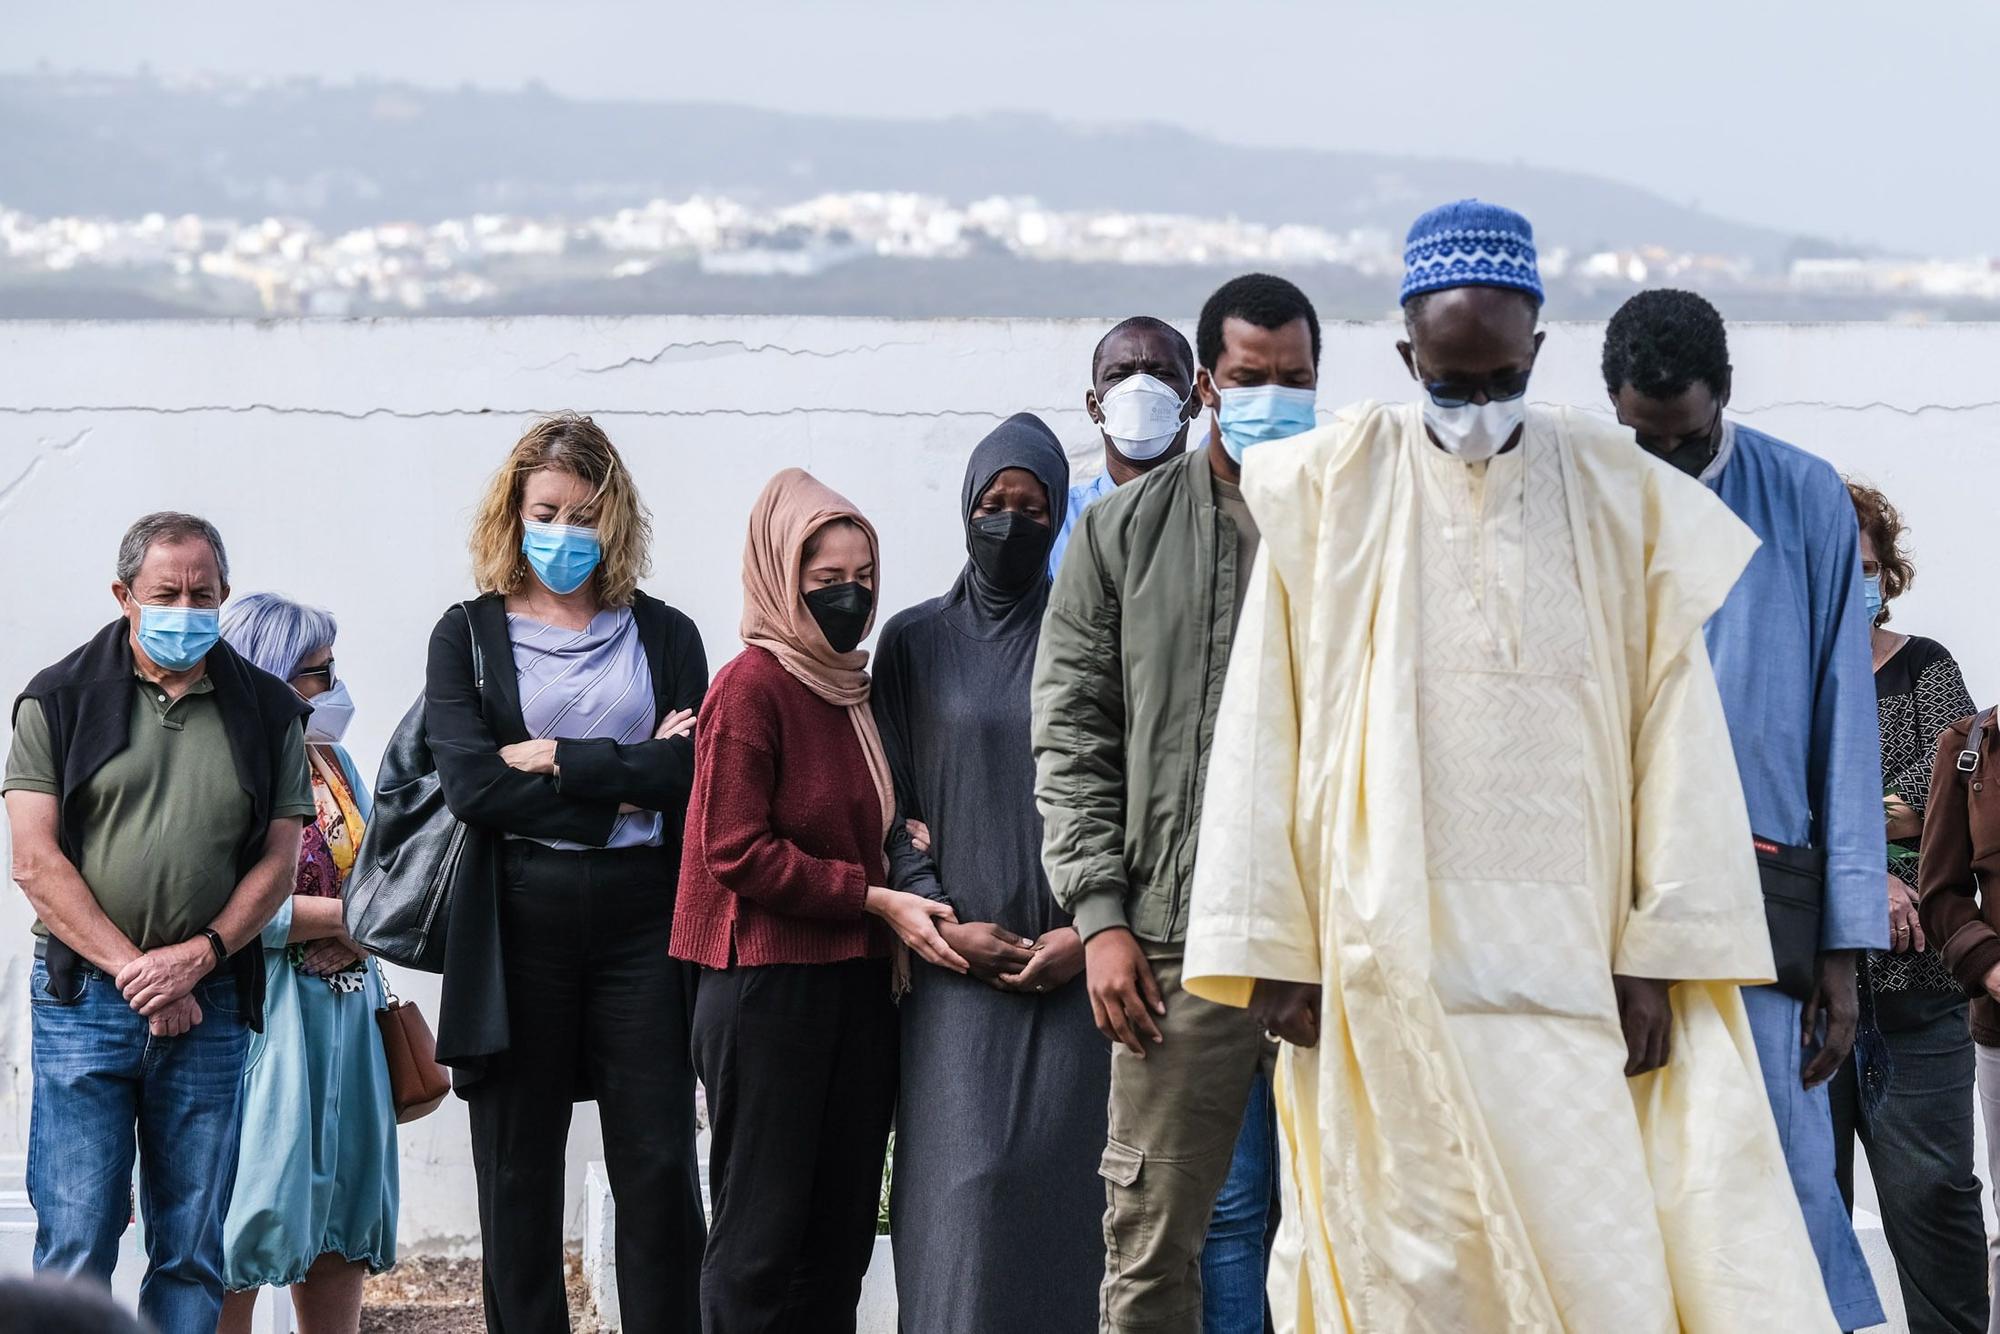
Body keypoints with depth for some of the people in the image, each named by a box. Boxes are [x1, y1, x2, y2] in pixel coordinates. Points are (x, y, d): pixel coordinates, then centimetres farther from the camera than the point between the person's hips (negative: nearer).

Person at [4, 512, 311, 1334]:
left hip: (210, 1004, 2)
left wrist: (197, 957, -8)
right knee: (75, 1245, -7)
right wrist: (133, 969, -10)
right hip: (83, 998, -2)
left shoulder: (266, 711, 10)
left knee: (192, 1251, 3)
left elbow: (278, 862, 7)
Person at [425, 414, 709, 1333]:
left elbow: (690, 771, -5)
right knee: (518, 1179, 4)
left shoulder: (665, 635, 11)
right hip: (518, 922, -1)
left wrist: (556, 759, -9)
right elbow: (470, 785, -8)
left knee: (660, 1171, -2)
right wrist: (628, 778, -8)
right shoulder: (468, 635, 6)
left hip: (641, 918, 1)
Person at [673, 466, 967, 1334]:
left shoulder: (853, 689, 13)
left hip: (856, 983, 8)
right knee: (764, 1230, -4)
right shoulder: (751, 687, -10)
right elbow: (737, 851, -15)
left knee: (841, 1230, 8)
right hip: (767, 986, -8)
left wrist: (906, 849, 8)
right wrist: (875, 897, -16)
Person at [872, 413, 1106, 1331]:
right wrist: (943, 925, -5)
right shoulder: (916, 643, 8)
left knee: (1055, 1171, -7)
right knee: (961, 1178, -10)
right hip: (954, 963, 0)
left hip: (1067, 960, 0)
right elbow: (887, 808, 7)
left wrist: (1085, 930, -7)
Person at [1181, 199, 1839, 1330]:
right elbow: (1266, 729, 3)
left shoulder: (1625, 501, 7)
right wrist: (1273, 945, -3)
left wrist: (1660, 954, -2)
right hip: (1387, 960, -1)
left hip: (1570, 964, 1)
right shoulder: (1332, 494, 4)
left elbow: (1672, 733, 5)